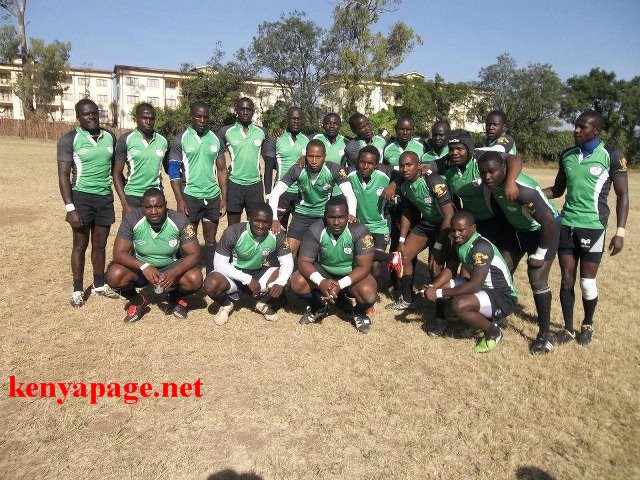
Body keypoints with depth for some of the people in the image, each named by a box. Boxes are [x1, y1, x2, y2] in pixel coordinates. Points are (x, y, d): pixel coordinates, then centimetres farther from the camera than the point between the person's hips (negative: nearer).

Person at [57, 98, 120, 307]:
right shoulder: (69, 140, -7)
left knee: (100, 244, 12)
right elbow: (64, 176, -9)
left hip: (105, 197, 4)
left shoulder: (110, 137, 6)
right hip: (82, 197, -4)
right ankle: (77, 290, 16)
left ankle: (99, 285, 26)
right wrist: (70, 207, -16)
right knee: (80, 244, 5)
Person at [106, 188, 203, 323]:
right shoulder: (131, 219, -18)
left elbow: (194, 254, -20)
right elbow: (119, 253, -20)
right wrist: (144, 267, -37)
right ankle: (137, 301, 5)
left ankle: (177, 298, 8)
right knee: (114, 275, -28)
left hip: (171, 267, 0)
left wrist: (174, 273, -37)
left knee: (195, 279, -29)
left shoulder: (180, 221, -20)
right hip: (140, 267, 1)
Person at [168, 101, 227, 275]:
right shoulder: (181, 139, -3)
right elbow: (174, 171, -4)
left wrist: (224, 198, 3)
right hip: (190, 196, -3)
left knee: (211, 239, 9)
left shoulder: (215, 139, 6)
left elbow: (221, 170, 9)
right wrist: (179, 200, -12)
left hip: (212, 196, 3)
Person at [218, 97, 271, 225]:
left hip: (255, 185, 2)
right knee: (233, 228, 6)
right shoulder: (225, 132, -1)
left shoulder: (261, 132, 5)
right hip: (234, 185, -1)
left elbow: (268, 160, 12)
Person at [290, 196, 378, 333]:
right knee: (297, 282, -23)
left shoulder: (360, 231, -26)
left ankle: (360, 313, 7)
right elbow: (304, 262, -19)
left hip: (352, 275, -2)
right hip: (324, 271, 2)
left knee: (368, 293, -33)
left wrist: (340, 285, -38)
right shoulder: (315, 230, -21)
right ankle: (319, 307, 10)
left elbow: (364, 267, -25)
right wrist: (321, 282, -38)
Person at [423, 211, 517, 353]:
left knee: (459, 305, -33)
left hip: (503, 297, -9)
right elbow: (449, 270, 3)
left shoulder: (482, 247, -28)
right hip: (482, 287, 9)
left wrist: (439, 293, -29)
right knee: (439, 285, 0)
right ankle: (479, 316, 12)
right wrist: (432, 287, -15)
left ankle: (493, 331, -3)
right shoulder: (459, 242, -2)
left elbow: (475, 285, -32)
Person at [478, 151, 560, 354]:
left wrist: (539, 255, -23)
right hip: (518, 229, 8)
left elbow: (549, 222, -32)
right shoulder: (494, 184, -16)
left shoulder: (523, 190, -38)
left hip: (543, 231, -7)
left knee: (537, 281, -12)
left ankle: (545, 333, 3)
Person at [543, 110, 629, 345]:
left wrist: (620, 232, -10)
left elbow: (622, 196, -4)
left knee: (587, 282, 3)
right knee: (567, 280, 7)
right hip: (566, 224, 4)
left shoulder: (612, 156, -6)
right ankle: (568, 328, 21)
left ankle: (588, 325, 28)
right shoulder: (567, 155, 7)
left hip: (592, 226, -4)